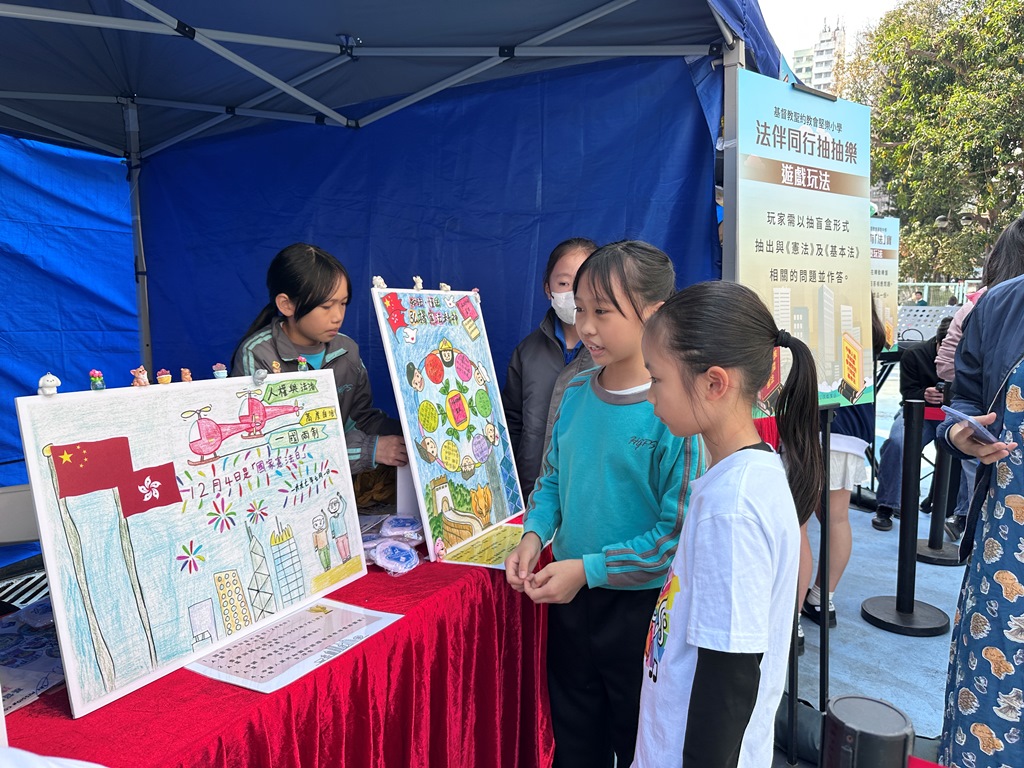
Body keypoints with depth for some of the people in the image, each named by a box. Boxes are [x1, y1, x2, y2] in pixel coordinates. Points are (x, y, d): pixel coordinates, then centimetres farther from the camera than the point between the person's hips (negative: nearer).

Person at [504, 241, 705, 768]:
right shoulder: (575, 393, -2)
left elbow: (678, 533, -20)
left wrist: (589, 569, -20)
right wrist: (533, 536, -7)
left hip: (641, 607, -5)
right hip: (569, 600, 5)